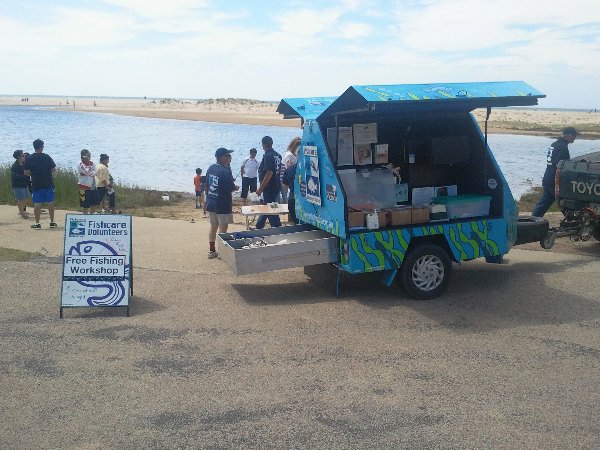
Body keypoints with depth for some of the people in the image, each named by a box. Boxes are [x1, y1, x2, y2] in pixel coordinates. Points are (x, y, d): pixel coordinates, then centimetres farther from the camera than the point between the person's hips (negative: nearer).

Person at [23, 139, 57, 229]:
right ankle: (52, 222, 11)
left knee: (37, 204, 4)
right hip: (48, 184, -1)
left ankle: (37, 223, 5)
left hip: (36, 184, 1)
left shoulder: (29, 159, -2)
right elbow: (53, 170, -6)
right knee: (50, 203, 7)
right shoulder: (47, 157, -6)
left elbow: (26, 172, -2)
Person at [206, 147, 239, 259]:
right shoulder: (226, 171, -19)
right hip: (222, 205, -7)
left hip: (211, 203, 7)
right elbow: (231, 188, -18)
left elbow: (207, 184, 10)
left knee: (213, 226, 15)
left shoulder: (211, 168, 5)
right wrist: (236, 187, 4)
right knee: (223, 228, 2)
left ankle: (211, 250, 20)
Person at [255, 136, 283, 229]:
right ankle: (259, 226, 31)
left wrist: (260, 188, -21)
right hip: (276, 185, 9)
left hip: (269, 186, -9)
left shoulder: (267, 156, -19)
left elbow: (269, 173, -25)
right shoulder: (277, 155, 8)